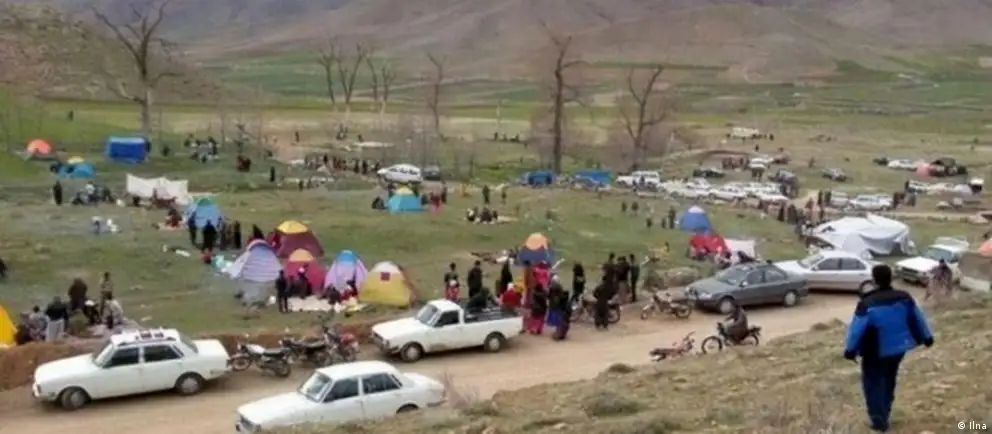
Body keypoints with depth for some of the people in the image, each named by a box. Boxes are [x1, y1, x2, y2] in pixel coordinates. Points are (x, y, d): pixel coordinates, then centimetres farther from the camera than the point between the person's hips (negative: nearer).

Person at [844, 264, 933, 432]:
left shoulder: (867, 303, -23)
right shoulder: (904, 298, -8)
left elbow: (857, 328, -18)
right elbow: (918, 318, 5)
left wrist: (850, 349, -6)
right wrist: (927, 336, 20)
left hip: (876, 351, -5)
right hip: (898, 347, 5)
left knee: (873, 383, 11)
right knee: (889, 380, 23)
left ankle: (879, 420, 10)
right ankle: (884, 415, 36)